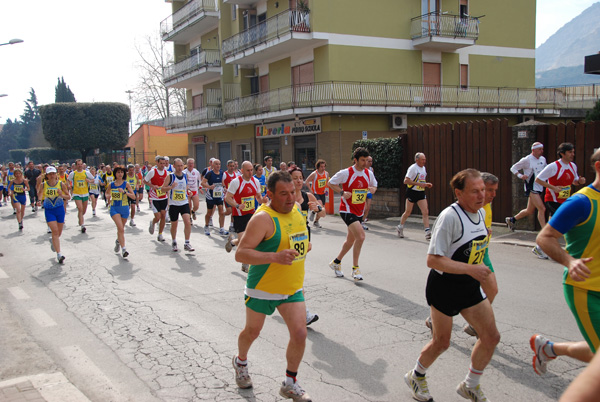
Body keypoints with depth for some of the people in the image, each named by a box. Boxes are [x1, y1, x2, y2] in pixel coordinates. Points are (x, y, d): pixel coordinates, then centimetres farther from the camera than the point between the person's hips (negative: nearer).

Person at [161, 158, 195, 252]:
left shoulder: (185, 176, 5)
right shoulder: (170, 176, -6)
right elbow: (162, 188, -7)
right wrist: (171, 187, -23)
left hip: (184, 203, 2)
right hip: (173, 204, -2)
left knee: (187, 222, -15)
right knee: (174, 224, 9)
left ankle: (187, 243, -7)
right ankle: (174, 242, 31)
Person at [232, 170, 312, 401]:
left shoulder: (296, 209, 2)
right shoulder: (263, 218, -23)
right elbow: (240, 254, -28)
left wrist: (304, 247, 9)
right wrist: (275, 257, -37)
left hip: (292, 288, 5)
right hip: (262, 288, -5)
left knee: (299, 334, -5)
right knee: (252, 332, 16)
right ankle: (240, 362, 49)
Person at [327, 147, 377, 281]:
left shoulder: (368, 173, 3)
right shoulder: (346, 173, -13)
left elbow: (374, 185, 19)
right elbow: (331, 183, -3)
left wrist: (373, 189, -5)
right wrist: (342, 192, -17)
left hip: (359, 211, 7)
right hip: (347, 210, -7)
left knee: (351, 240, 17)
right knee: (360, 236, -22)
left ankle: (336, 262, 38)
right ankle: (355, 268, -9)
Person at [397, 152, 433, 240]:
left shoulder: (424, 168, 12)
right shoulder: (412, 168, -12)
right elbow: (406, 181, -18)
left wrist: (426, 184, 5)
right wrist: (419, 184, -23)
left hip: (421, 193, 6)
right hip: (412, 192, -6)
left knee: (425, 212, -7)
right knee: (408, 212, 6)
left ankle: (427, 232, -9)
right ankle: (400, 228, 26)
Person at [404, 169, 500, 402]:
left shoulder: (481, 212, 2)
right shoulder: (450, 217, -24)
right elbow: (433, 260, -28)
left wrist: (479, 272, 17)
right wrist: (470, 269, -30)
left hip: (470, 286, 8)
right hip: (444, 286, -7)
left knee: (491, 337, 5)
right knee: (442, 342, 6)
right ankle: (416, 376, 35)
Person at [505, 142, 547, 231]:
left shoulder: (543, 159, 11)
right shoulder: (526, 160, -9)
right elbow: (513, 168, -3)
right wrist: (520, 175, -19)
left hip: (540, 188, 8)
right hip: (532, 188, -7)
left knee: (530, 211, 15)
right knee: (542, 209, -16)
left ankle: (511, 220, 33)